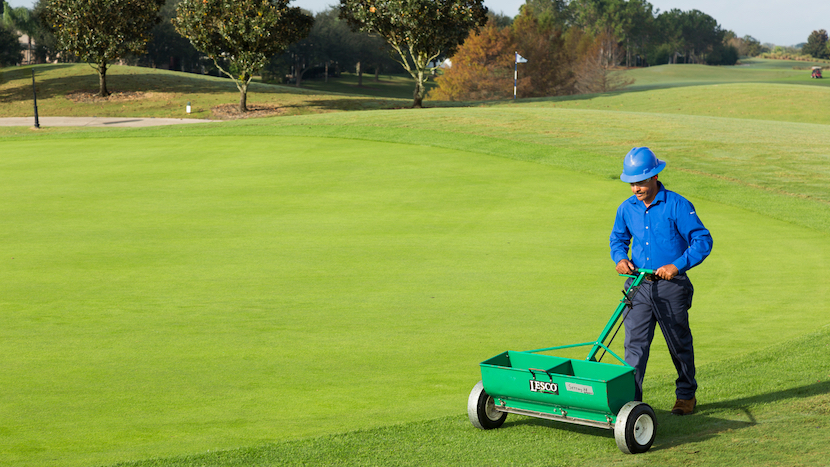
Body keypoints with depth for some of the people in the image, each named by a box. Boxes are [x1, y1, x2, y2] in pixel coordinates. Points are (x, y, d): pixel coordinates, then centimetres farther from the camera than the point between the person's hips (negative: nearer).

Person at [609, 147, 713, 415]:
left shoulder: (677, 206, -11)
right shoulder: (627, 209, 3)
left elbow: (703, 241, -10)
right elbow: (618, 238, 20)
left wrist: (676, 266, -20)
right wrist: (620, 258, -2)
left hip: (670, 286, -3)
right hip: (638, 285, 3)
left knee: (679, 344, 11)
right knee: (635, 343, -5)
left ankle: (686, 396, 29)